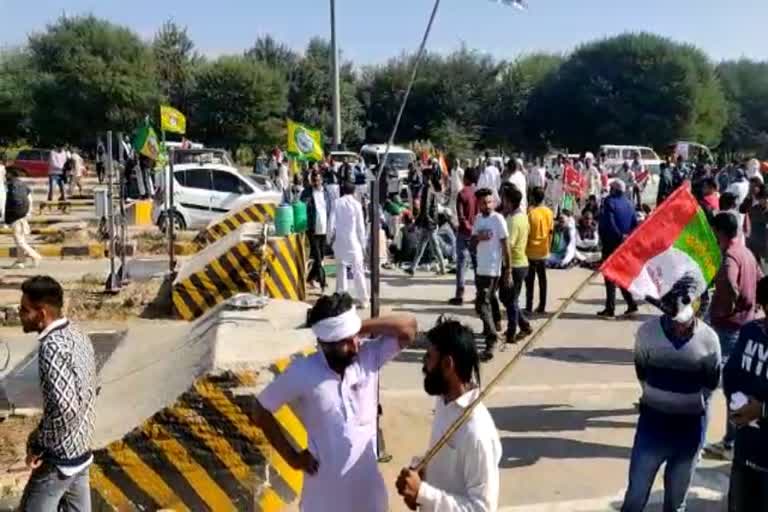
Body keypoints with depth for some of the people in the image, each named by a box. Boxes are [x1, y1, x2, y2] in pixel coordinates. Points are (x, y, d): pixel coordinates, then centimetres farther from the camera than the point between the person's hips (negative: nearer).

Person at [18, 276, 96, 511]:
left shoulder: (52, 347, -25)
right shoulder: (78, 336, 4)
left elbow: (65, 408, -33)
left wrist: (39, 443, -17)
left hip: (60, 458, -8)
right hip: (82, 451, 8)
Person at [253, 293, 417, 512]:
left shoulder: (369, 356, -13)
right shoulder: (302, 373, -18)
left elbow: (409, 327, -21)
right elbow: (261, 411, -7)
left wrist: (363, 328, -25)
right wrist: (291, 457, -7)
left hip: (367, 481, 2)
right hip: (324, 483, -2)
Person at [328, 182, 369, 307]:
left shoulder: (336, 202, -2)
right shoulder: (356, 204, -4)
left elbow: (332, 223, -5)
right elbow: (360, 226, -2)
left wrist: (330, 237, 7)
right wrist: (362, 243, 5)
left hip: (339, 241, 2)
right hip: (353, 241, -1)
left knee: (340, 269, 12)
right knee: (358, 271, 4)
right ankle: (362, 299, 5)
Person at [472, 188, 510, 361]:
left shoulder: (498, 219, -13)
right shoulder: (478, 219, 6)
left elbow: (505, 246, -14)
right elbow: (472, 242, 11)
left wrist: (508, 270, -15)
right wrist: (478, 237, -13)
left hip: (492, 269, -8)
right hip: (480, 267, 8)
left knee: (482, 304, -15)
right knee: (489, 297, 26)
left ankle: (491, 341, -15)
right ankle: (495, 324, 49)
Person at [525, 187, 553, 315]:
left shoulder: (531, 213, -16)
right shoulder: (549, 212, 1)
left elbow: (527, 233, -14)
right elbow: (551, 232, 6)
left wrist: (524, 248, -4)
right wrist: (548, 247, 16)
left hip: (531, 251, -5)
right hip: (543, 251, 5)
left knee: (530, 280, 1)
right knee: (542, 279, 12)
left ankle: (529, 307, 2)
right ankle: (542, 306, 17)